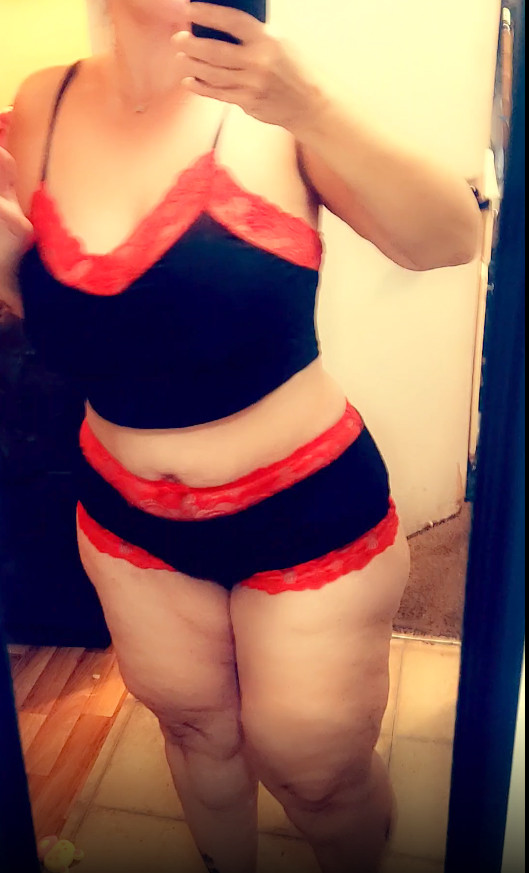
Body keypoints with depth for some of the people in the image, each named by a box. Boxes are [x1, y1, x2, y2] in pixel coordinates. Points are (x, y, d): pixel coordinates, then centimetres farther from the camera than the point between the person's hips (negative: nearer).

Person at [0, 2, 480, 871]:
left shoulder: (264, 100, -15)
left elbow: (448, 241, -25)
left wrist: (311, 110, -37)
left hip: (306, 509, -3)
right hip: (129, 517, 4)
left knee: (314, 772, 14)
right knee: (197, 731, 25)